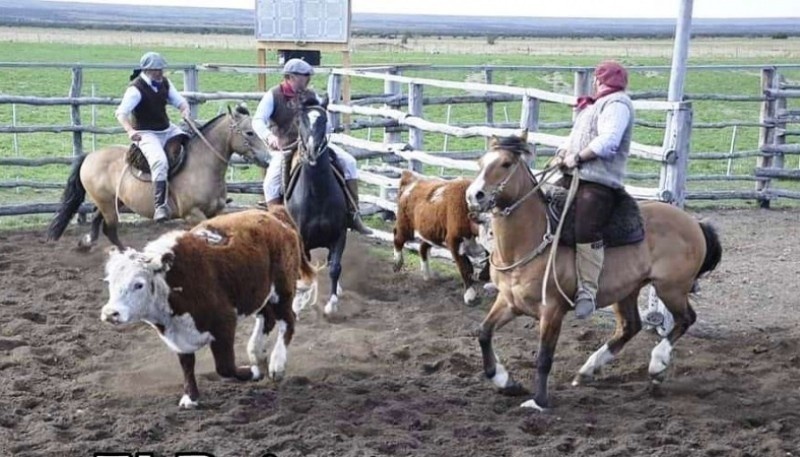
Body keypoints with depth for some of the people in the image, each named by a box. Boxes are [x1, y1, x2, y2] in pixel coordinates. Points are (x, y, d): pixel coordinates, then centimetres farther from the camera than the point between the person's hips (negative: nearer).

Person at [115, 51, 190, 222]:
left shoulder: (164, 83, 5)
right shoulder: (136, 89, -18)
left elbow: (179, 100, 12)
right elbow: (121, 112, -25)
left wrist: (185, 110, -14)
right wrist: (130, 131, -44)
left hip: (168, 129, 8)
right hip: (146, 134, -8)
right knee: (160, 161, -32)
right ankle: (160, 205, -33)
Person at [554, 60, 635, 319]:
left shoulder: (616, 104, -6)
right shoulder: (594, 106, 25)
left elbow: (607, 142, -20)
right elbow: (576, 138, 25)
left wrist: (577, 157, -16)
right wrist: (563, 152, 4)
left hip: (597, 183, -11)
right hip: (573, 177, 11)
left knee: (587, 231, -22)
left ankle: (588, 290, -23)